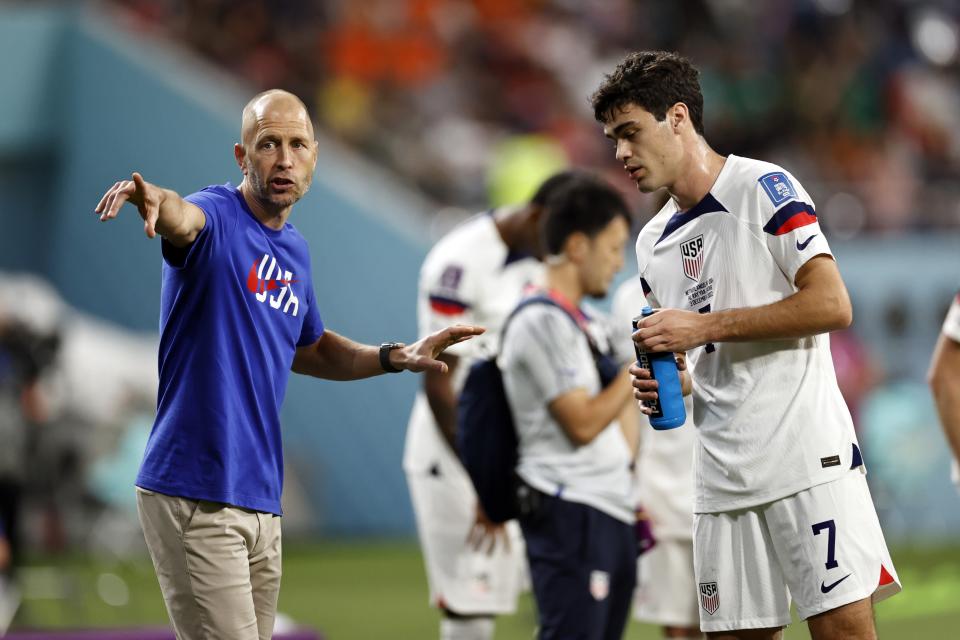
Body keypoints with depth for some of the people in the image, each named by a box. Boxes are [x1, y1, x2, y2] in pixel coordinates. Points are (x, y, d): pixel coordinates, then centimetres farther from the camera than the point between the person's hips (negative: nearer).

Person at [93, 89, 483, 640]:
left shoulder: (294, 248, 14)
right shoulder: (218, 218, -10)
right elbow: (182, 219, -36)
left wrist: (397, 358, 18)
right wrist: (153, 199, -59)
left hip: (262, 500, 8)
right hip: (195, 496, -8)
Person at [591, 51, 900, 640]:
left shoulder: (763, 188, -4)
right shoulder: (655, 243, 18)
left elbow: (832, 305, -14)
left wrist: (703, 326, -14)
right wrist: (660, 384, 5)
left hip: (805, 454, -7)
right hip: (724, 474, 7)